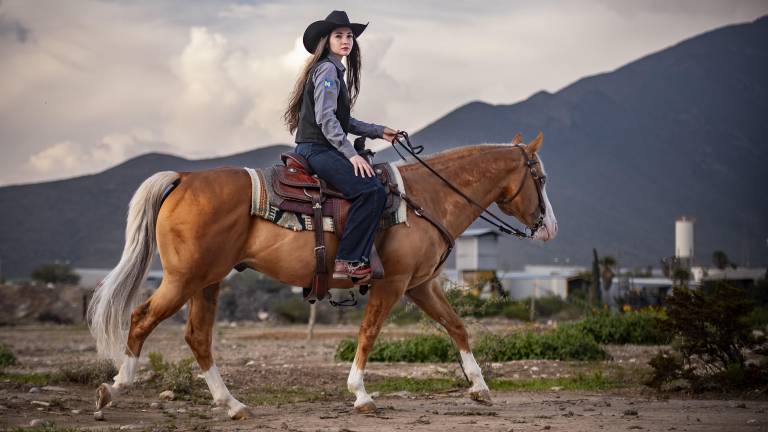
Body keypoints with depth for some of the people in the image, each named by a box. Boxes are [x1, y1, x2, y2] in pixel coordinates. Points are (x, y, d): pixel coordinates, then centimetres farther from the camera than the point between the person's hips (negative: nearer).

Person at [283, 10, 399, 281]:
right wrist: (351, 154, -23)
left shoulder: (336, 71, 20)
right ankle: (347, 261, -25)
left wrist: (378, 131, 18)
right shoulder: (327, 69, -10)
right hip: (318, 149, -11)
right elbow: (325, 119, -19)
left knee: (375, 187, 14)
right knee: (372, 191, -24)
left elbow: (342, 120, 24)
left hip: (320, 150, 11)